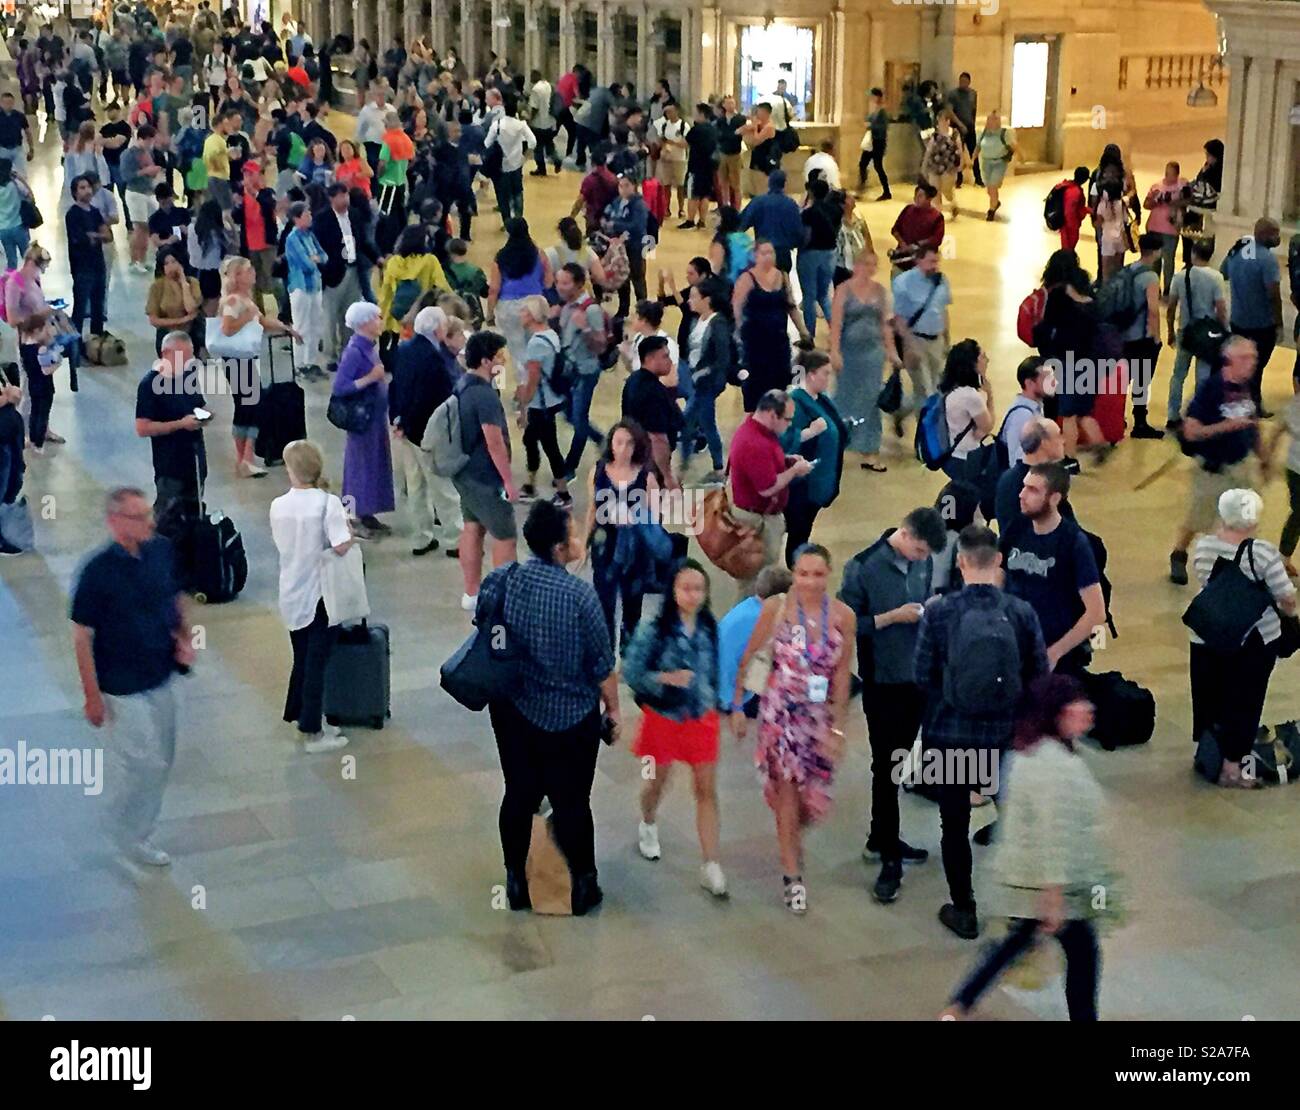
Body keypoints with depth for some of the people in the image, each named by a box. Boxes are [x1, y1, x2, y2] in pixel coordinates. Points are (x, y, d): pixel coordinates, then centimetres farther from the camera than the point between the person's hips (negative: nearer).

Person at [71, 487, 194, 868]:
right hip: (123, 687, -6)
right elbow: (81, 636, -16)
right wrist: (92, 696, -14)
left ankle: (139, 830, 37)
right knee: (144, 761, -1)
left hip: (163, 678, 6)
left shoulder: (162, 551, -6)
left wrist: (185, 639, -4)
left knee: (161, 760, 17)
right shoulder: (98, 572, -23)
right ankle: (130, 838, 22)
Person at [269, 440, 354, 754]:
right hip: (320, 595, -5)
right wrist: (348, 530, -5)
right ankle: (312, 733, 5)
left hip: (291, 596, 5)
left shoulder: (278, 506, -1)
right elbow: (341, 546, -24)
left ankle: (301, 717, 28)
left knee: (302, 659, 19)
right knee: (317, 663, 1)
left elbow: (281, 544, 10)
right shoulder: (328, 503, -16)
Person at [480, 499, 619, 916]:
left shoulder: (497, 581, -8)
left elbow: (482, 634, 7)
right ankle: (582, 887, 21)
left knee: (519, 795, 16)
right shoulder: (579, 595, -21)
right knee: (571, 802, 9)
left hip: (512, 710, 4)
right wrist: (613, 708, 1)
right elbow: (602, 662, -13)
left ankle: (516, 882, 27)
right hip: (569, 717, -4)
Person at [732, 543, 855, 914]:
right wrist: (737, 706, 1)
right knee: (787, 792, -3)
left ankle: (790, 838, 43)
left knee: (813, 797, 9)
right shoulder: (776, 608, -9)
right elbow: (748, 659, 0)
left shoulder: (843, 616, -5)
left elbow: (842, 674, 0)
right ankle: (793, 876, 8)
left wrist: (837, 726, 0)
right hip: (779, 712, -2)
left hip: (820, 715, 2)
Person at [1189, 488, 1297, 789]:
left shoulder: (1204, 545, -6)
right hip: (1254, 641, -4)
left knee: (1208, 697, 18)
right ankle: (1231, 767, 9)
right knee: (1243, 702, 7)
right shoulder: (1263, 552, -19)